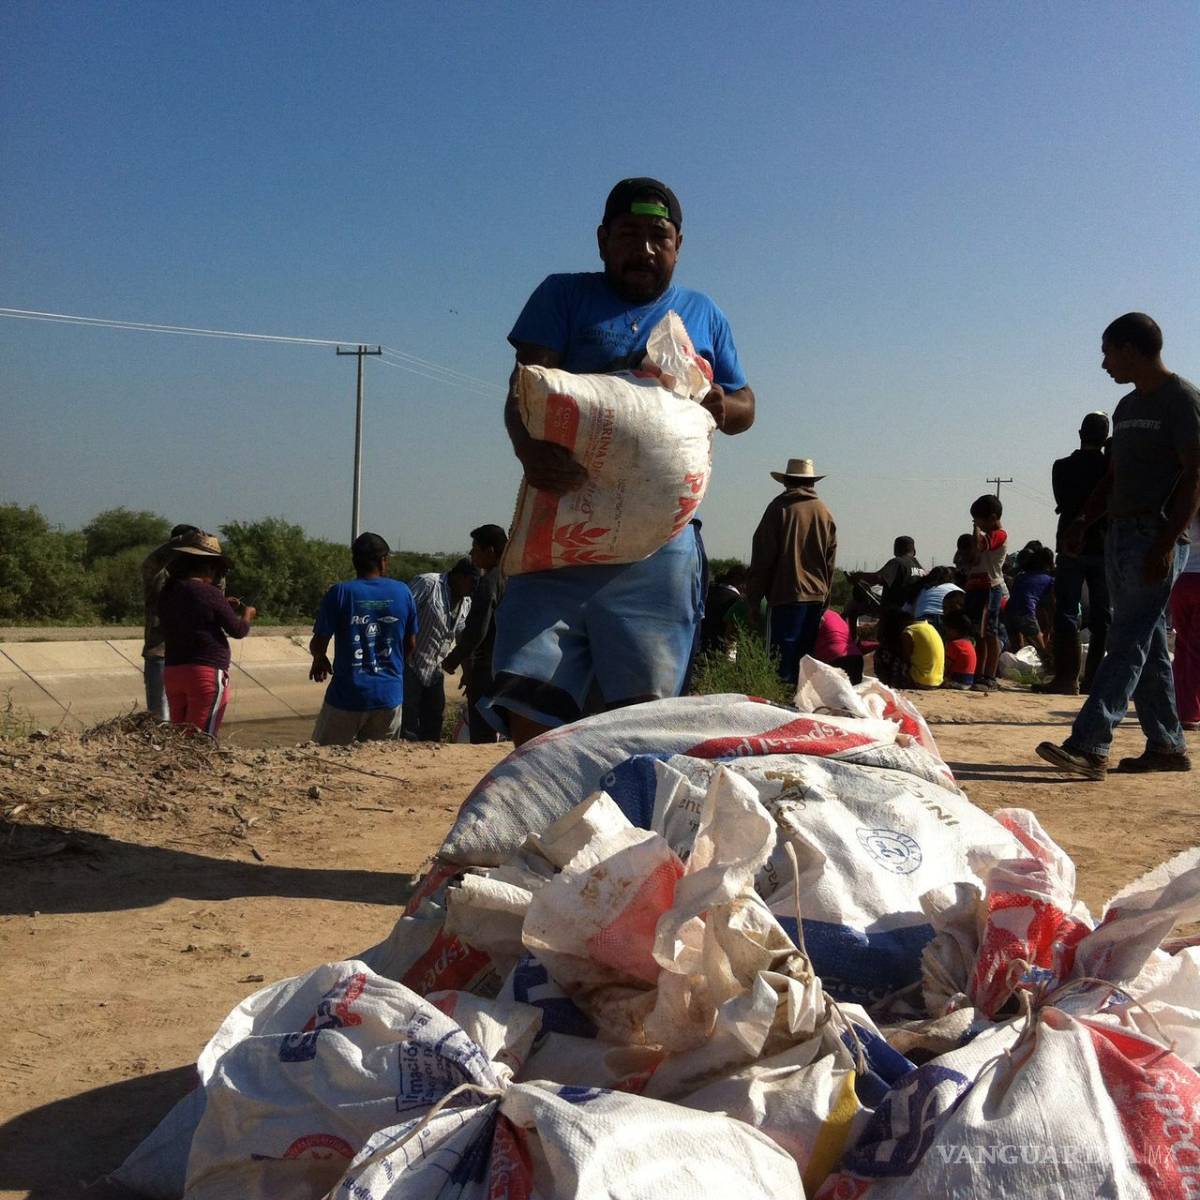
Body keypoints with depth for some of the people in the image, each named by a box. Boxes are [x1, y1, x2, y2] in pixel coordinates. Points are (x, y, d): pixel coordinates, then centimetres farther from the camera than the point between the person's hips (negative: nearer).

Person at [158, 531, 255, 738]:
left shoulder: (167, 593, 7)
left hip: (172, 672, 7)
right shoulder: (209, 593, -13)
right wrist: (247, 615, 15)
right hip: (207, 672, -7)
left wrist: (224, 607, 24)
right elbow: (238, 630, -5)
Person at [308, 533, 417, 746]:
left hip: (347, 696, -3)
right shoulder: (402, 592, 0)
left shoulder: (340, 592, -8)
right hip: (390, 696, 3)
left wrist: (320, 660, 16)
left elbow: (318, 645, -7)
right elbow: (411, 644, 9)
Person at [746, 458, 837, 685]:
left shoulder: (780, 508, -3)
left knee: (780, 657, -6)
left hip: (785, 595, -5)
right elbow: (830, 564, 15)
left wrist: (753, 599, 0)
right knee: (805, 656, 10)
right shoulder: (825, 513, 11)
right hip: (816, 596, 5)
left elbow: (762, 558, -4)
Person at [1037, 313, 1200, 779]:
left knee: (1128, 642, -13)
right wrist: (1083, 522, 9)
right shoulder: (1127, 408, 19)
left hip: (1157, 536, -9)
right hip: (1121, 533, 9)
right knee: (1147, 644, 9)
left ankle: (1089, 745, -19)